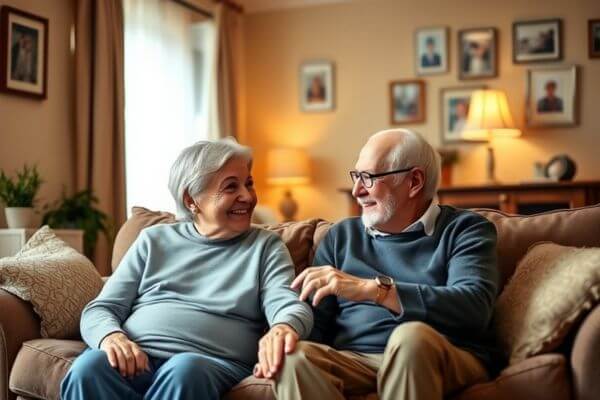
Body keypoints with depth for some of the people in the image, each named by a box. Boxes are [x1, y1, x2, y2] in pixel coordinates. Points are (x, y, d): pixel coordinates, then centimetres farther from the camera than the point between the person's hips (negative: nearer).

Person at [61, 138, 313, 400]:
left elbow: (289, 304, -4)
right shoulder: (154, 240, 18)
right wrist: (111, 336, -12)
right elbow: (100, 309, 13)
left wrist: (283, 328, -30)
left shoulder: (266, 246, 13)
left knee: (186, 372, -36)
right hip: (137, 357, 2)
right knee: (89, 368, -32)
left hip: (213, 364, -1)